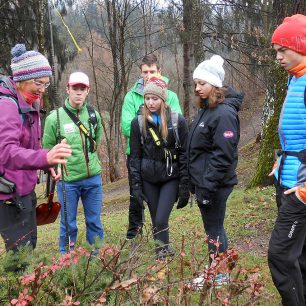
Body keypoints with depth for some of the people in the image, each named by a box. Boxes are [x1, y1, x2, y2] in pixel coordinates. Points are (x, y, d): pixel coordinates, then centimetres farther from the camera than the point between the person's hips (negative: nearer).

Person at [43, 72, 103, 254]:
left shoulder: (94, 115, 2)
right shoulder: (55, 118, -9)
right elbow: (48, 150, 0)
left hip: (93, 178, 3)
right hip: (67, 180, -3)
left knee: (95, 222, 14)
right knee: (68, 224, 9)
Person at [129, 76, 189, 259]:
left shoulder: (178, 121, -7)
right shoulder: (138, 123, -1)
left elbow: (184, 155, -5)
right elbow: (135, 156, 2)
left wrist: (185, 186, -8)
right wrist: (136, 186, -3)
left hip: (171, 178, -2)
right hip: (148, 179, 3)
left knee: (161, 221, -12)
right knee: (156, 221, 9)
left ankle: (163, 253, 4)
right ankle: (164, 251, 26)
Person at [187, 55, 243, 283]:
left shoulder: (224, 113, -18)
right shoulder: (206, 110, 12)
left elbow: (223, 155, -22)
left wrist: (207, 186, -21)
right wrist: (196, 183, 17)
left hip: (215, 184, -9)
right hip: (203, 181, 9)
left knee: (214, 229, 3)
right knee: (213, 227, 18)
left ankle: (219, 276, 19)